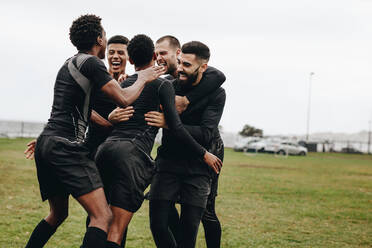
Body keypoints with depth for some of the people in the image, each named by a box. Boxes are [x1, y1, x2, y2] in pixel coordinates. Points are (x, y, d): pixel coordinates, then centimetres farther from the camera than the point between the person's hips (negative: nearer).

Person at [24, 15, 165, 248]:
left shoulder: (69, 64, 23)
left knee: (58, 214, 24)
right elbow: (124, 99, -10)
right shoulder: (91, 63, -6)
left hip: (46, 142, 10)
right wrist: (143, 80, 7)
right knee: (103, 216, -14)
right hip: (66, 146, -10)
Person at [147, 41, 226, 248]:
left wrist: (168, 123, -26)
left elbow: (205, 134, -17)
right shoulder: (169, 87, 0)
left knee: (189, 229, -2)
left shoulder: (216, 94, -6)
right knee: (158, 224, -5)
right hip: (168, 164, 2)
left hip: (197, 169, -2)